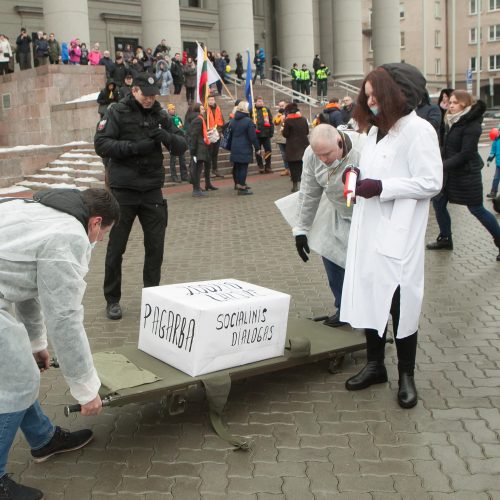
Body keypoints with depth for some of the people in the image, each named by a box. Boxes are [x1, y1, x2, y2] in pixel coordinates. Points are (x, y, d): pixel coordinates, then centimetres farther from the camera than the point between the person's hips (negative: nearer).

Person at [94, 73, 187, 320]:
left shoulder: (160, 115, 7)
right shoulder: (118, 112, -4)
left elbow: (182, 146, 3)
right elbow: (101, 144, -12)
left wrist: (166, 137, -18)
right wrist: (135, 147, -22)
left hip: (152, 190, 3)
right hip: (123, 190, -3)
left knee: (155, 246, 6)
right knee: (116, 247, 5)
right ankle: (112, 299, 18)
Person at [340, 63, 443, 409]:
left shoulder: (418, 131, -8)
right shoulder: (375, 129, 17)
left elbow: (431, 182, -13)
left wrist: (381, 186, -17)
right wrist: (358, 182, 4)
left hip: (398, 236, -7)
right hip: (369, 232, 7)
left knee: (400, 303, -2)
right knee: (369, 298, 11)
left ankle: (407, 375, 13)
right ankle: (375, 365, 26)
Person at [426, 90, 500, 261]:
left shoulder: (471, 125, -18)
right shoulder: (452, 122, 8)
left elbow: (465, 154, -23)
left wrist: (442, 165, -27)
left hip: (467, 173, -8)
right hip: (450, 172, 8)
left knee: (476, 209, -2)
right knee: (438, 202, 8)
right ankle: (445, 239, 24)